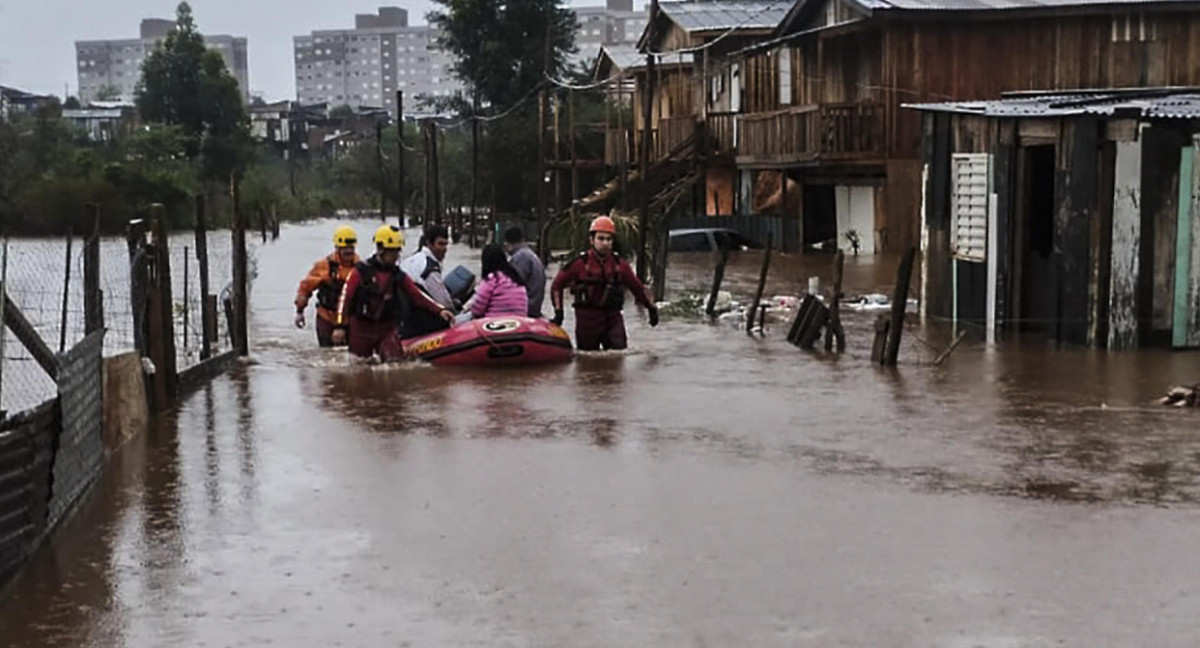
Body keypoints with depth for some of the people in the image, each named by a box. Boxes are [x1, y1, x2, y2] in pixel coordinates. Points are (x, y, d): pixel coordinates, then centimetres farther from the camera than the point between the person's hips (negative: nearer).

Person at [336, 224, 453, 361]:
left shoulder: (398, 276, 4)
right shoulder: (361, 271, -7)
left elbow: (417, 295, 2)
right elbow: (345, 297, -10)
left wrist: (439, 310, -12)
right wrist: (340, 326, -18)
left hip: (388, 329, 2)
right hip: (362, 329, -2)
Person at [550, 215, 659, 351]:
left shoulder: (619, 264, 7)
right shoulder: (581, 263, -2)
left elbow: (637, 287, 19)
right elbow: (557, 286, 3)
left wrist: (651, 307, 17)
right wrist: (558, 311, -5)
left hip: (613, 318, 2)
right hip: (588, 318, -2)